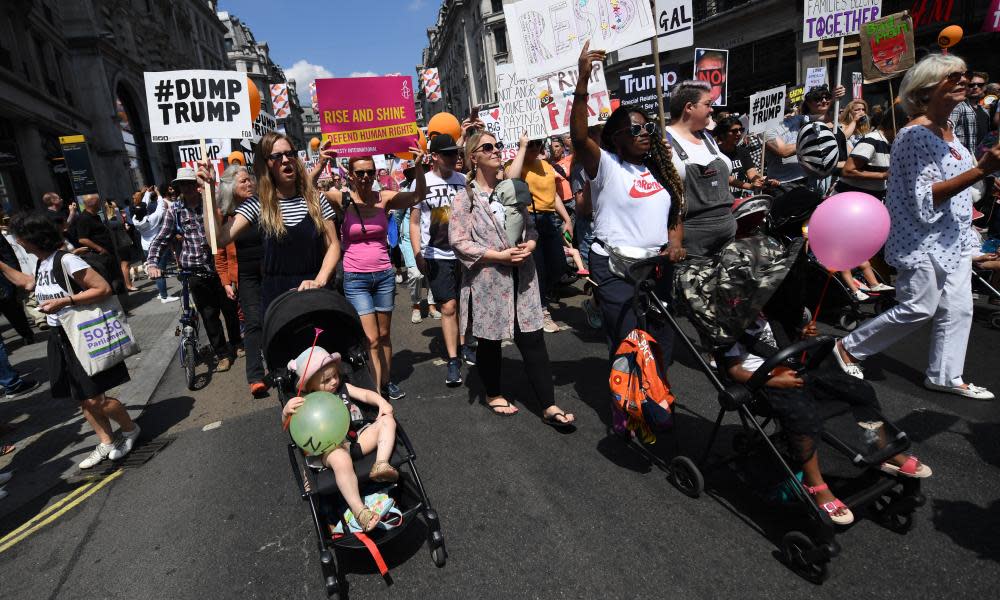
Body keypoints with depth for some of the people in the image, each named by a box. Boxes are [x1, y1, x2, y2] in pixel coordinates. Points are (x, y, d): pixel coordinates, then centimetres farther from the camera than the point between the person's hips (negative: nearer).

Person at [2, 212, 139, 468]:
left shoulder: (65, 260, -17)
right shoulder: (41, 263, 9)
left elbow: (104, 288, -22)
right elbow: (28, 283, 31)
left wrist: (64, 301, -24)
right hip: (60, 338, 9)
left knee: (94, 399, -6)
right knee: (82, 399, 12)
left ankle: (130, 429, 17)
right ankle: (106, 442, 25)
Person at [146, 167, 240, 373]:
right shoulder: (175, 210, 3)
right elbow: (161, 239, 1)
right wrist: (152, 263, -11)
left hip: (218, 265, 0)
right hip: (195, 271, 0)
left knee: (229, 307, 11)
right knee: (209, 314, 4)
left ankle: (235, 342, 33)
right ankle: (222, 354, 16)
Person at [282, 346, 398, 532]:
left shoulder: (343, 387, 20)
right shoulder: (308, 403, 7)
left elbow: (366, 394, 11)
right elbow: (288, 425, -2)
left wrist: (382, 402, -10)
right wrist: (286, 411, -25)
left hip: (359, 435, 5)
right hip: (333, 446, -5)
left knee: (387, 421, -15)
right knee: (341, 461, -38)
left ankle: (380, 465, -30)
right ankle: (359, 510, -36)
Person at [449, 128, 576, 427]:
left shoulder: (510, 189, 10)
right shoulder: (465, 197, -5)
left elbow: (530, 225, 15)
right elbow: (459, 242, -12)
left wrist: (529, 245, -8)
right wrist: (500, 256, -16)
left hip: (521, 277, 4)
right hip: (487, 280, -4)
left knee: (533, 339, 2)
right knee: (489, 341, 11)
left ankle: (549, 406, 8)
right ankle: (493, 394, 34)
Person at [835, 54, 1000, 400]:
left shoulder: (948, 130, 12)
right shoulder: (916, 134, -17)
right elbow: (925, 197, -22)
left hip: (954, 239, 9)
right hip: (924, 240, -9)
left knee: (958, 310, 8)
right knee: (918, 309, -5)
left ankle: (944, 376, 19)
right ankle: (849, 348, 11)